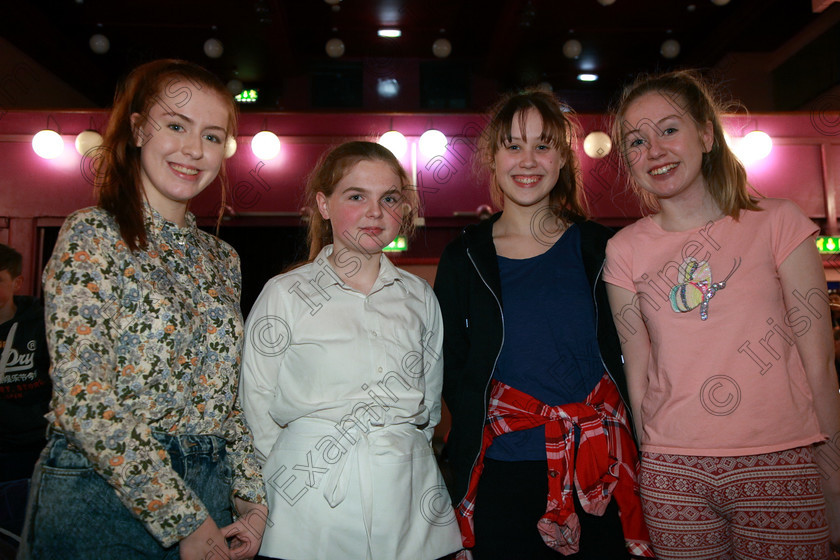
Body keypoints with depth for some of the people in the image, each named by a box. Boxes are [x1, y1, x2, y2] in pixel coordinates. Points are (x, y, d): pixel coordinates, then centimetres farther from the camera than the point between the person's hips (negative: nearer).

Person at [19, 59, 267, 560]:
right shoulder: (91, 235, -10)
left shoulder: (222, 259, 8)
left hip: (208, 501, 6)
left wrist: (253, 498, 0)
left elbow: (228, 396, 11)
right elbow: (84, 401, -17)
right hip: (100, 503, -5)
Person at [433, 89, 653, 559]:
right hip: (504, 479, 0)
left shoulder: (598, 248, 3)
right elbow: (452, 374, 7)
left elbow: (624, 357, 6)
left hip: (601, 477, 1)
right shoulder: (463, 259, 1)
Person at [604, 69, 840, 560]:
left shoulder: (778, 222, -2)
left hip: (780, 466, -1)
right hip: (673, 476, 1)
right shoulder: (624, 251, 2)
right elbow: (638, 374, 5)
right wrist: (653, 471, 5)